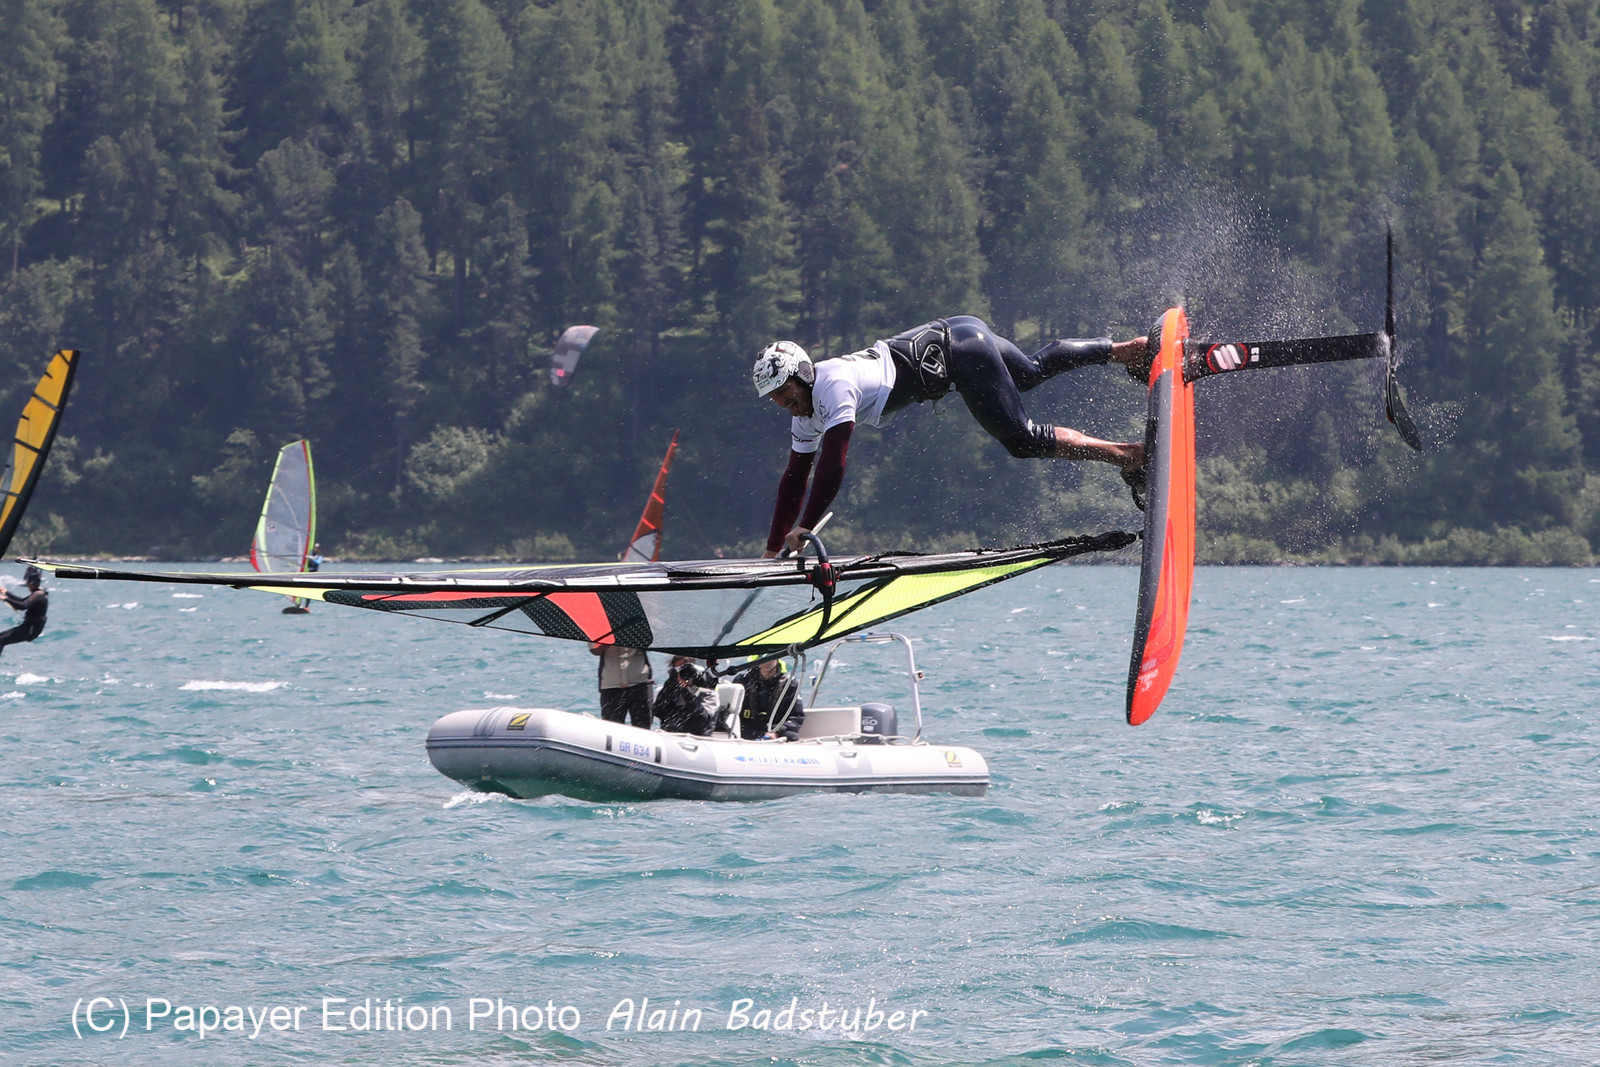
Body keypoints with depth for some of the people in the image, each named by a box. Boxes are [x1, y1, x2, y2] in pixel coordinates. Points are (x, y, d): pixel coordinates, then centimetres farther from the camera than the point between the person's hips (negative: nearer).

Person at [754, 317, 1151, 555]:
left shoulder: (833, 385, -27)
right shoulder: (806, 411, 0)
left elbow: (832, 467, -34)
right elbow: (794, 478, 5)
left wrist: (803, 531, -34)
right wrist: (773, 549, 0)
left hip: (957, 350, -9)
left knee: (1021, 439, -15)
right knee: (1034, 370, 28)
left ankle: (1126, 454, -8)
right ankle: (1131, 350, 44)